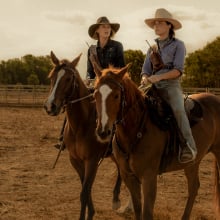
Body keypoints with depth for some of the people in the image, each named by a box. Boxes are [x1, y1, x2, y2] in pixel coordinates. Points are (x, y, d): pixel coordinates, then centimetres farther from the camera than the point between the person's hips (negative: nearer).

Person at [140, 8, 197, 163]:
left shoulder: (178, 45, 4)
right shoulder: (152, 48, 19)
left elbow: (178, 70, -7)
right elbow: (145, 70, 15)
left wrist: (159, 76, -22)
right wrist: (145, 79, -10)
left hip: (171, 86, -6)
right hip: (153, 87, 6)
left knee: (178, 109, -34)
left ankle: (189, 147, -41)